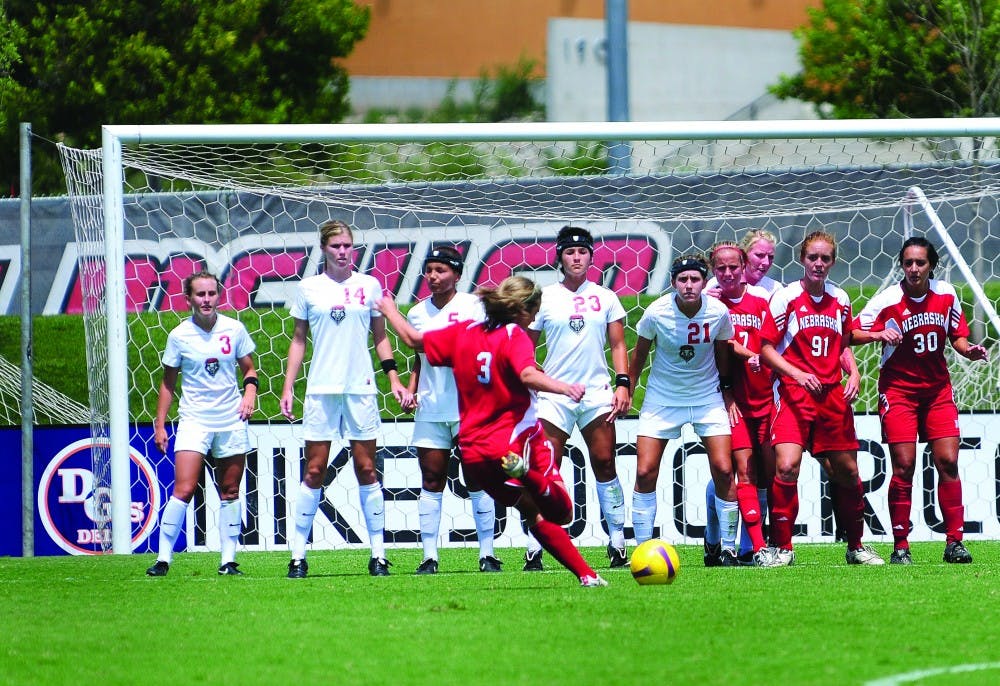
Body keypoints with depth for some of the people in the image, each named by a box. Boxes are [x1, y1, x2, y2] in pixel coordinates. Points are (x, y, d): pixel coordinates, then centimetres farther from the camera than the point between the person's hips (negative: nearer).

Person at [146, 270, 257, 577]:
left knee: (230, 492, 6)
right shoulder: (179, 336, -2)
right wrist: (159, 425, 3)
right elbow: (168, 382, 6)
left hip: (231, 422, 2)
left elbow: (249, 368, 14)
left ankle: (228, 560, 11)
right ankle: (163, 558, -9)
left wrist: (250, 390, -6)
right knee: (183, 490, -13)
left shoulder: (234, 329, 2)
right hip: (194, 422, -2)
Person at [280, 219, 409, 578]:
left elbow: (380, 337, 13)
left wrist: (394, 378, 5)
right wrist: (288, 387, 5)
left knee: (366, 469, 1)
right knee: (314, 471, -2)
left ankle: (378, 553, 4)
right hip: (321, 390, 0)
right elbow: (298, 340, 10)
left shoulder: (369, 286, 6)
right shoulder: (308, 288, 5)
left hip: (361, 388, 0)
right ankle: (298, 555, 1)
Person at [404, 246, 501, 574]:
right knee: (431, 481, 2)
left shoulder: (473, 306, -2)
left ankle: (487, 553, 2)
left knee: (477, 480, -2)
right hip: (430, 409, 4)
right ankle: (429, 556, 3)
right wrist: (411, 390, 7)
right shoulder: (418, 313, 11)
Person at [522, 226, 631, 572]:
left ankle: (618, 544, 6)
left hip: (597, 392, 1)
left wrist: (623, 384, -1)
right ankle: (534, 549, -5)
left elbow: (618, 345, 10)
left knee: (605, 464, -1)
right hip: (554, 393, -1)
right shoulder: (544, 298, 5)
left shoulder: (605, 298, 9)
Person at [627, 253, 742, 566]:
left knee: (723, 470, -8)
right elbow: (639, 354, -1)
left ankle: (728, 549, 4)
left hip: (708, 397, 1)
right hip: (662, 397, -1)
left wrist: (727, 394, 7)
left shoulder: (718, 312, -14)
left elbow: (722, 354, 4)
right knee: (645, 473, -7)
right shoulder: (656, 312, -17)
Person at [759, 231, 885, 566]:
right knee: (786, 466, -22)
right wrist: (797, 374, -19)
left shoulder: (840, 300, 10)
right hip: (793, 394, -5)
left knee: (847, 472, 10)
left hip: (833, 395, 5)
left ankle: (856, 546, 27)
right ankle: (782, 547, -11)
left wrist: (853, 373, 3)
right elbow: (766, 348, -5)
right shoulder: (786, 297, -6)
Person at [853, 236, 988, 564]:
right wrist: (879, 334, -27)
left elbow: (957, 336, 11)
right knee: (904, 466, -7)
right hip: (898, 390, -3)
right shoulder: (887, 301, -11)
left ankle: (954, 542, 0)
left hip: (938, 389, 3)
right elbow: (852, 334, -10)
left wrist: (969, 350, -9)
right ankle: (900, 547, -1)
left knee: (948, 461, -5)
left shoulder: (946, 294, -1)